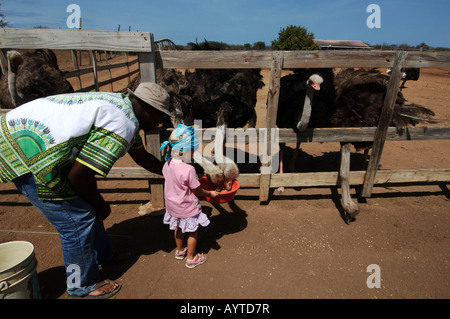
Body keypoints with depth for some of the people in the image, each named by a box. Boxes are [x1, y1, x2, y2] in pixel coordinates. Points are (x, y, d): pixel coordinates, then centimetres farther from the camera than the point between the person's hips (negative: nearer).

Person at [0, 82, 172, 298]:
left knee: (86, 206, 18)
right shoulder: (121, 126, -24)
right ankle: (83, 286, 21)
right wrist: (101, 205, -5)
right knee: (77, 220, -1)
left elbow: (141, 156, 21)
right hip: (29, 156, -10)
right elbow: (79, 175, -23)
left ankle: (102, 256, 39)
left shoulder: (122, 107, 9)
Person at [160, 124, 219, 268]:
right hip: (187, 208, -7)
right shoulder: (188, 170, -32)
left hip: (172, 205, 7)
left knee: (178, 228, 29)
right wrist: (210, 193, -3)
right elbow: (197, 191, -21)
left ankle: (180, 251, 50)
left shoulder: (167, 164, -11)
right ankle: (191, 258, 32)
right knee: (193, 232, 16)